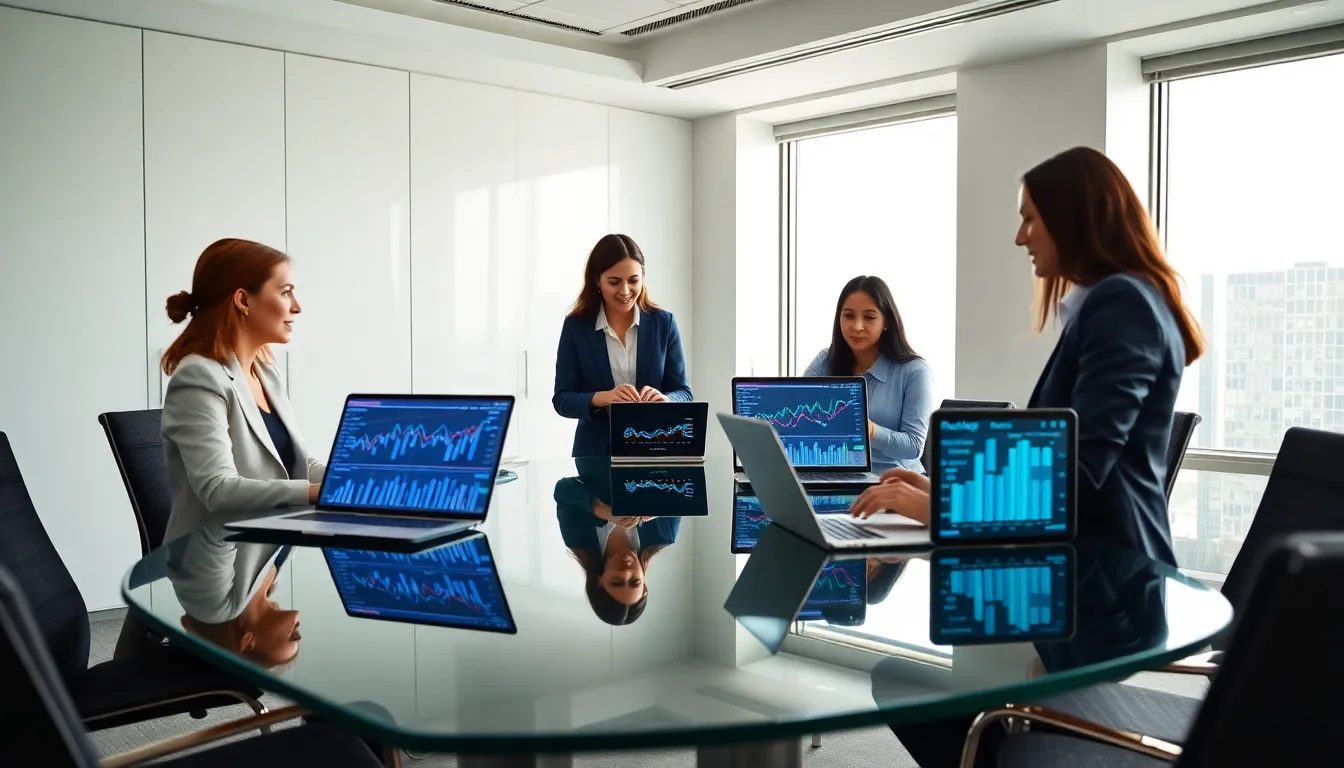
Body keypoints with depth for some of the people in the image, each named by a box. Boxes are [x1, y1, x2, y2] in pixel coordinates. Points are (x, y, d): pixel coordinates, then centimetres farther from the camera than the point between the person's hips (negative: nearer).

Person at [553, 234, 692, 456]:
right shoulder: (576, 326, 2)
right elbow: (562, 399, -2)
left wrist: (664, 399, -18)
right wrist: (601, 398, -21)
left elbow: (683, 393, 4)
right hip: (597, 453, -2)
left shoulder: (663, 322, 4)